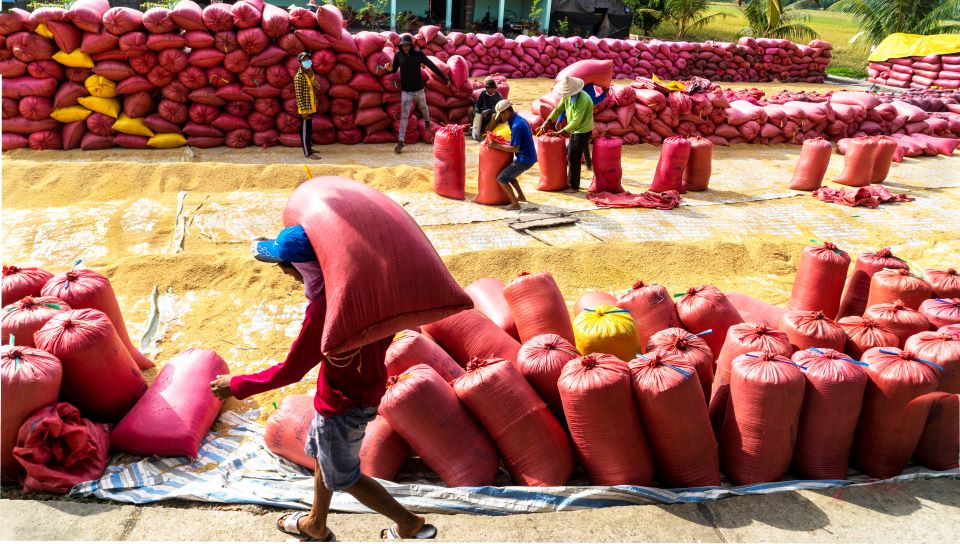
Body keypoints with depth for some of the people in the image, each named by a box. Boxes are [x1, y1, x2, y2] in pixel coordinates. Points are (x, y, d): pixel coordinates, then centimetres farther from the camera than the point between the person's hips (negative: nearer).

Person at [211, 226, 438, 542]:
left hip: (344, 406, -9)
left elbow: (290, 371, -25)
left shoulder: (323, 309, -34)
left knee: (342, 477, 16)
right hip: (368, 391, 9)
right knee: (320, 454, 29)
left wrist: (237, 386, -13)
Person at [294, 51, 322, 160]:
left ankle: (309, 147, 31)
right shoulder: (299, 76, -19)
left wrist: (312, 77, -11)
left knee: (309, 129, 19)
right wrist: (304, 110, -22)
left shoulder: (310, 73, 7)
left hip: (311, 106, 8)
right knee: (305, 129, 0)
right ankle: (308, 153, 5)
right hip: (305, 108, -8)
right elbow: (298, 95, -20)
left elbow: (317, 88, 5)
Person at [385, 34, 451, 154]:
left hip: (419, 89, 1)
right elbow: (395, 70, 2)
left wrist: (444, 78, -3)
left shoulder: (418, 54, -10)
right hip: (406, 91, -1)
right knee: (404, 115, -7)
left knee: (423, 107, 25)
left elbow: (432, 66, -6)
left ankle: (427, 121, 58)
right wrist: (390, 69, -23)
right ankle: (401, 141, -6)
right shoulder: (398, 55, -7)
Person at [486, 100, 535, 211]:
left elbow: (515, 148, -23)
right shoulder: (520, 119, 9)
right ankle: (521, 196, 33)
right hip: (530, 156, 10)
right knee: (509, 174, 28)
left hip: (524, 159, -10)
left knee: (501, 178, -6)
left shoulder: (516, 126, -22)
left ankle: (515, 204, -3)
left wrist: (497, 146, -17)